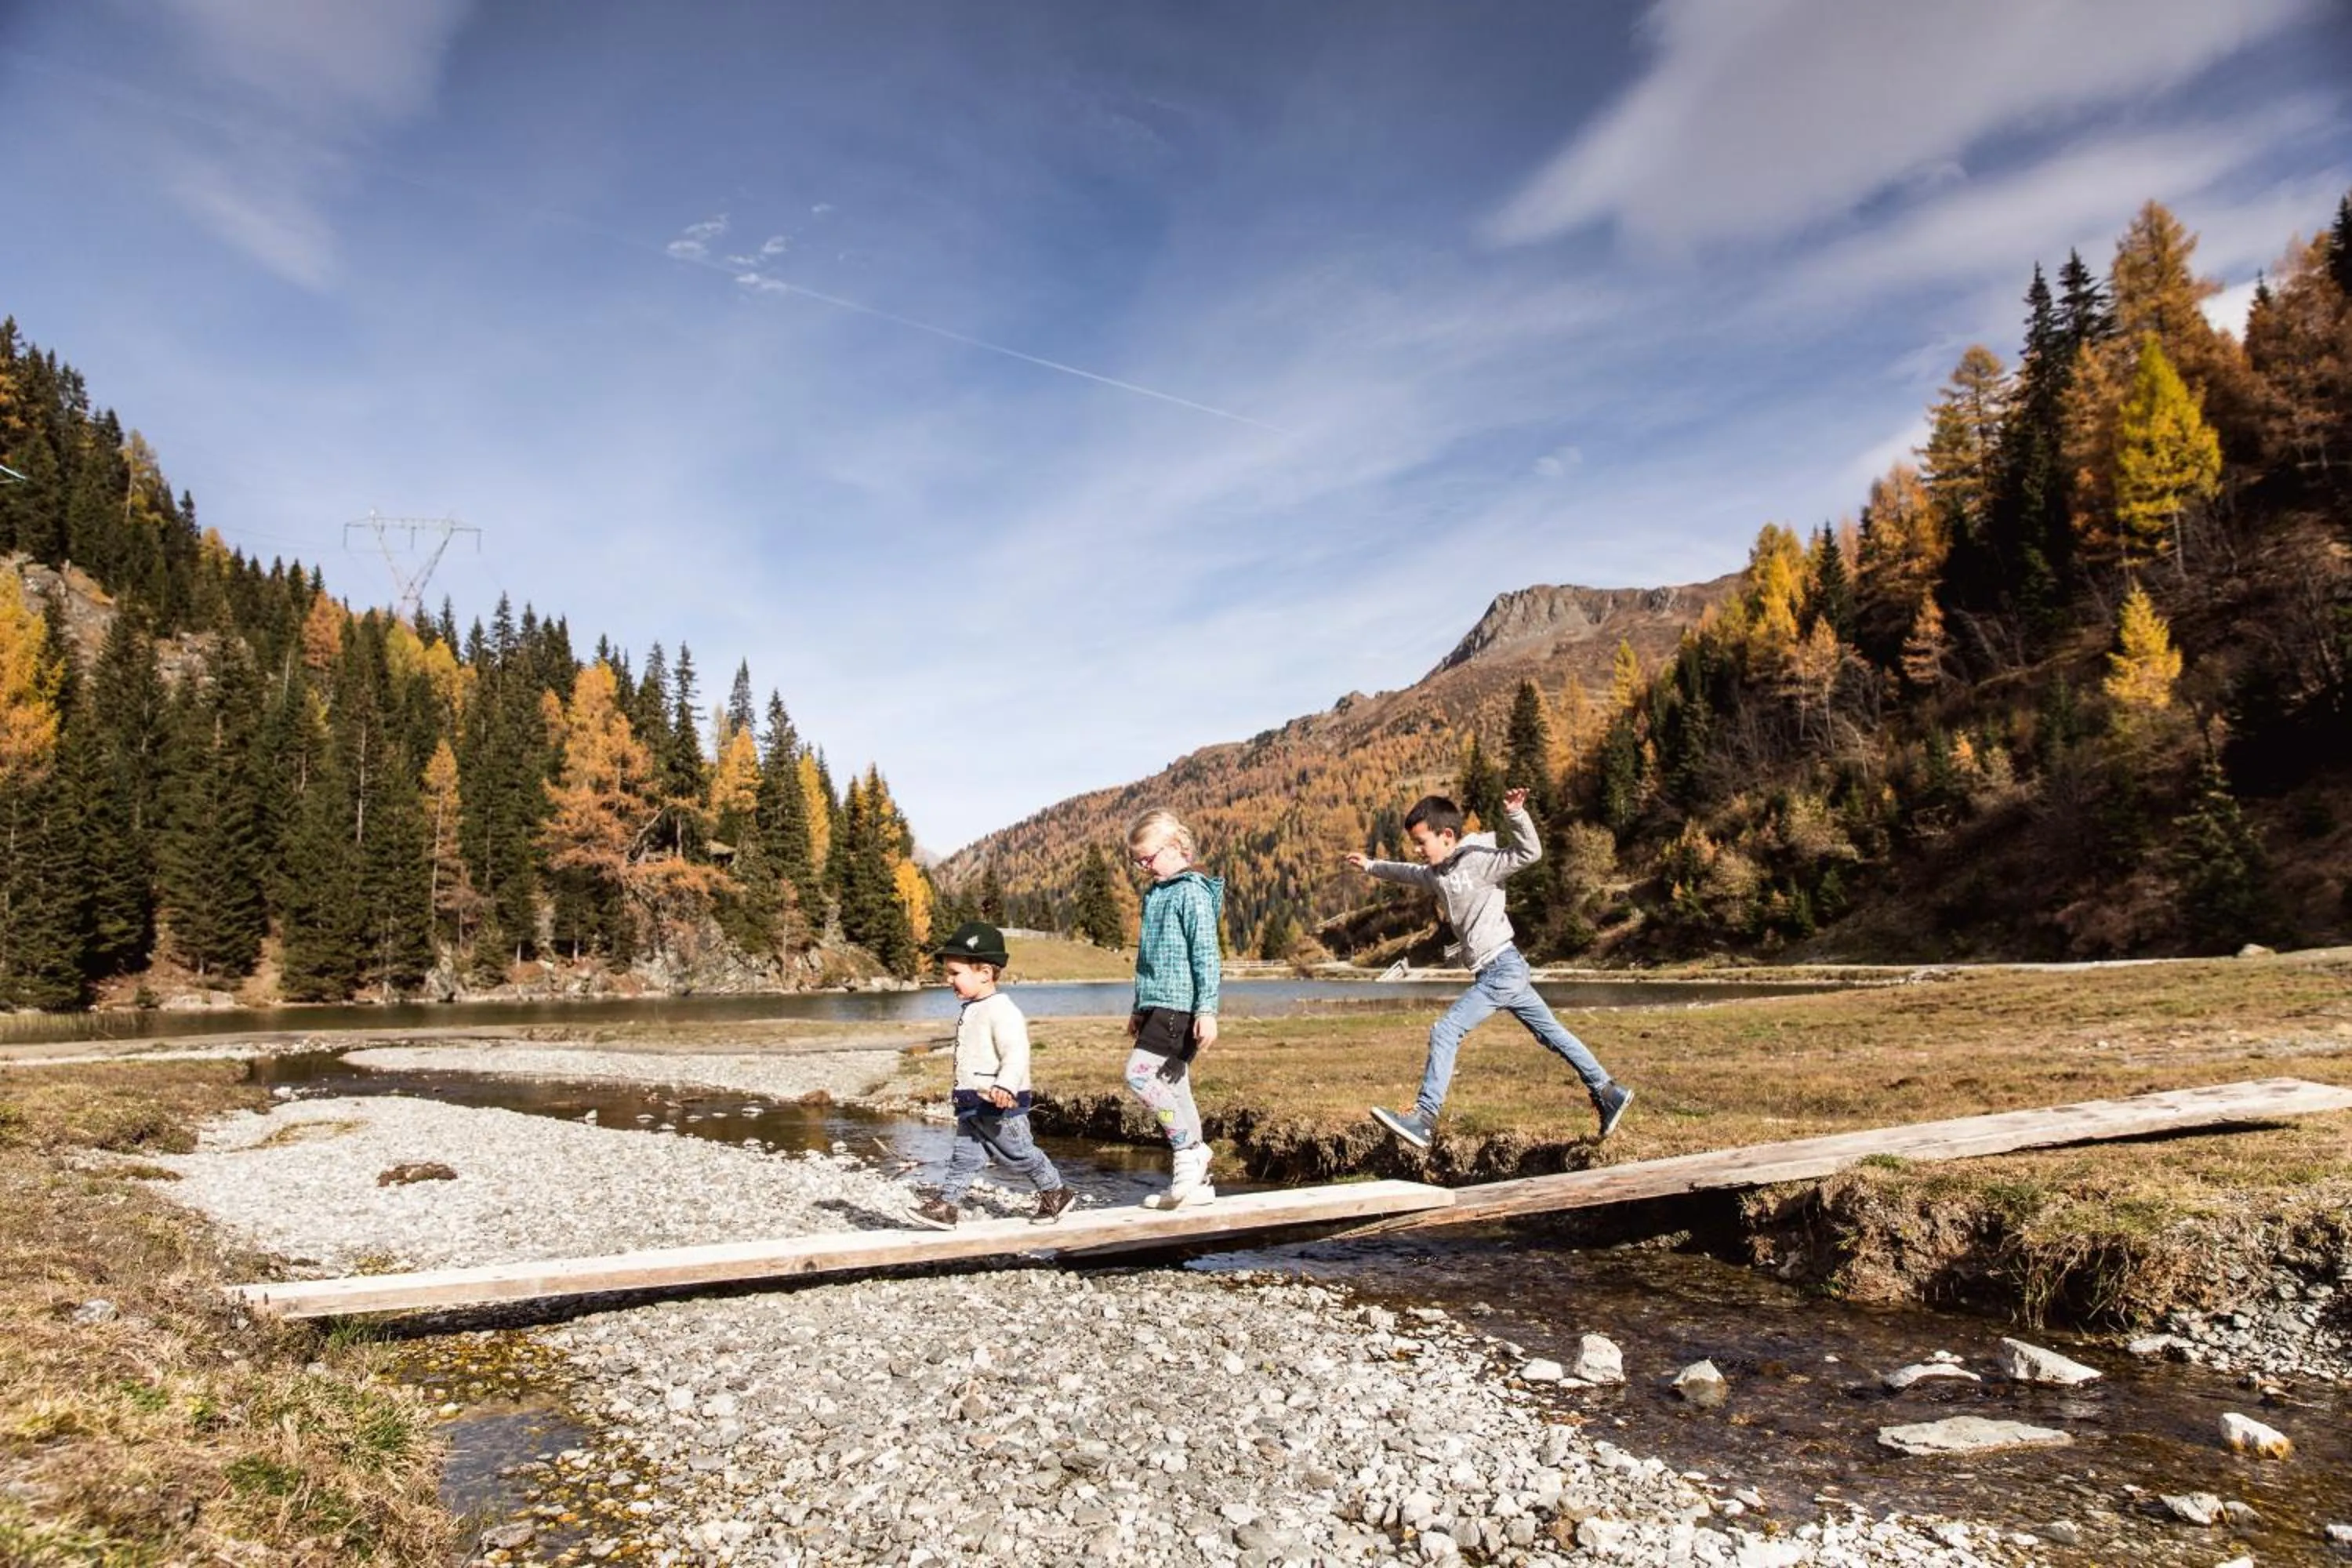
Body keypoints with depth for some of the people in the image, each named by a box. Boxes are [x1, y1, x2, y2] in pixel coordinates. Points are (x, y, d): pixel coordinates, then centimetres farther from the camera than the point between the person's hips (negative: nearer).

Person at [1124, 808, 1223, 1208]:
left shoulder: (1192, 891, -9)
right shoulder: (1155, 894, 19)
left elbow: (1206, 954, -15)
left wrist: (1207, 1010, -20)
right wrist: (1139, 1008, 27)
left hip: (1180, 1006, -9)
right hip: (1157, 1005, 10)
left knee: (1141, 1073, -19)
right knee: (1172, 1087, 9)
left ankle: (1190, 1150, -9)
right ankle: (1195, 1183, 14)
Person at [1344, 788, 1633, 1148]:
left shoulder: (1478, 861, -12)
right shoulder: (1437, 873, 13)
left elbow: (1530, 852, -21)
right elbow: (1408, 873, 34)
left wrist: (1515, 814, -34)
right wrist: (1371, 867, 42)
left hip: (1501, 968, -10)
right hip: (1501, 973, 10)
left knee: (1445, 1032, -14)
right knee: (1552, 1034, 16)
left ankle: (1424, 1121, -15)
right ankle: (1608, 1092, 25)